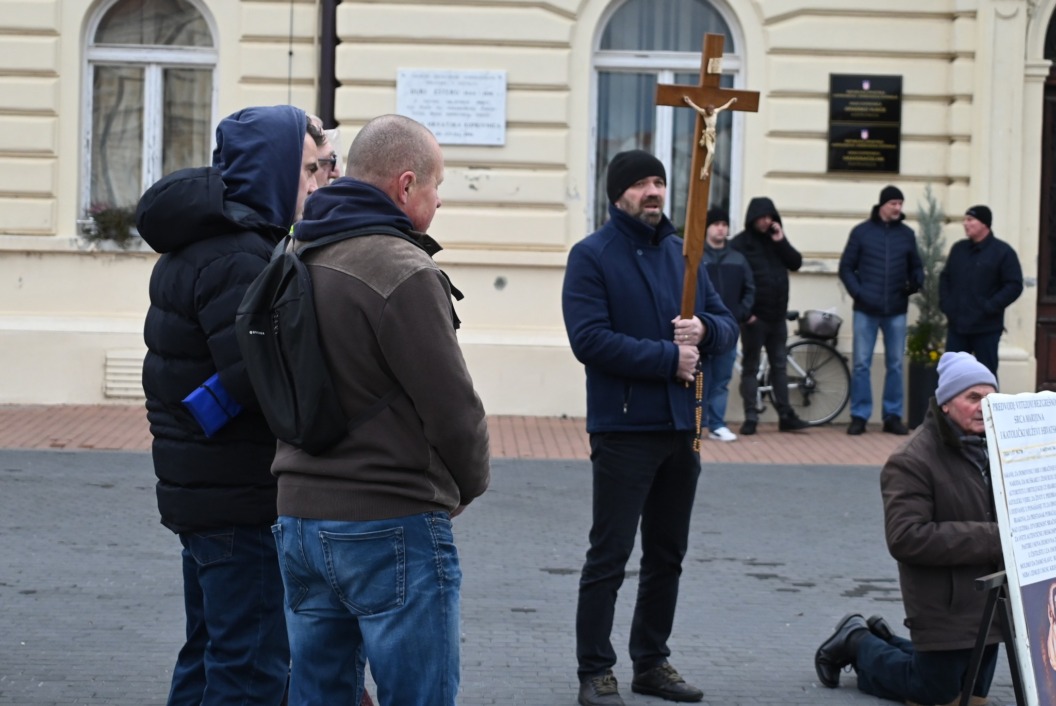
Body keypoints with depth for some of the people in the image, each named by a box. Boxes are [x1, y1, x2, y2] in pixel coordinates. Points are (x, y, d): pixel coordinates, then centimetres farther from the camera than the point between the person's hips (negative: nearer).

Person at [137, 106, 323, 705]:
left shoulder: (201, 244, 14)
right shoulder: (234, 259, -19)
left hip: (200, 491, 10)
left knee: (209, 653, 19)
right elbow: (256, 378, -26)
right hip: (243, 498, -10)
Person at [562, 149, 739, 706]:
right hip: (624, 430, -6)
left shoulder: (680, 252, 12)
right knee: (609, 556, -2)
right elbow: (589, 339, -18)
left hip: (682, 429, 6)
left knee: (667, 556, 13)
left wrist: (704, 329, -11)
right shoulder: (592, 255, -6)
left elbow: (727, 325, 13)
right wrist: (668, 357, -18)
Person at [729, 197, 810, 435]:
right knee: (750, 367, 1)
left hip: (777, 315, 6)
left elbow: (796, 263, 4)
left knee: (779, 365, 9)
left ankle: (785, 416, 14)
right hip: (754, 316, -5)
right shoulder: (740, 243, -6)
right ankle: (750, 417, 3)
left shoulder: (775, 239, 11)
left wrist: (781, 242, -10)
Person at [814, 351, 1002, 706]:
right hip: (943, 607, -7)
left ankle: (880, 640, 37)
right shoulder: (912, 461, -18)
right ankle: (857, 644, 28)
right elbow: (906, 539, -26)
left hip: (989, 602, 7)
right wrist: (990, 537, -27)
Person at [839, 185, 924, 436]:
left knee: (895, 365, 6)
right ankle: (859, 416, 5)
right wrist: (857, 292, -10)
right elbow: (846, 267, 4)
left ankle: (893, 416, 13)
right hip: (866, 311, -2)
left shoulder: (907, 234, 9)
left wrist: (916, 283, -7)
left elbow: (916, 266, 15)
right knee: (861, 364, -1)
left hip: (896, 311, 2)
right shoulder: (861, 232, 2)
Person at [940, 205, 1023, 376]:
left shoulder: (1003, 252, -5)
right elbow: (945, 277, 21)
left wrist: (990, 307, -17)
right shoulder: (958, 249, 12)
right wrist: (945, 302, 4)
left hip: (986, 328, -5)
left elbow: (1014, 285, -9)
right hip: (956, 325, 5)